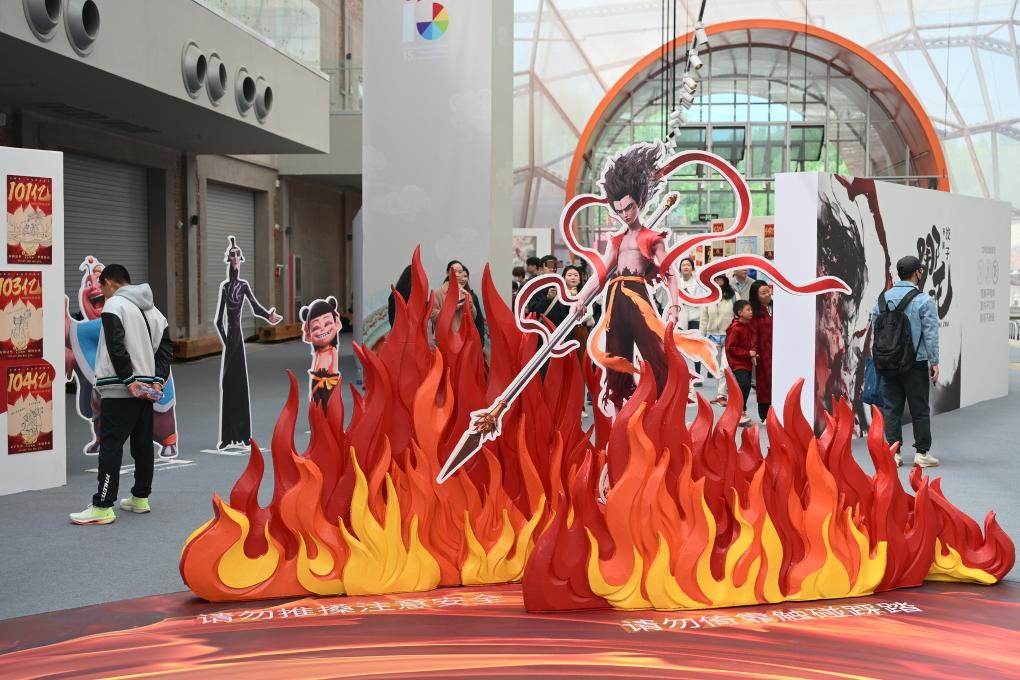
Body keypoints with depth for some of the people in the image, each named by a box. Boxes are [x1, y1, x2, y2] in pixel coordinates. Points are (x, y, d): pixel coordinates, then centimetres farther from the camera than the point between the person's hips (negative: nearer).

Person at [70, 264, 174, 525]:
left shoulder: (114, 305, -8)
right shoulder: (152, 310, 17)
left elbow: (116, 347, -19)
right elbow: (165, 347, 12)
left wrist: (129, 381, -17)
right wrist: (158, 380, 4)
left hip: (119, 390, -8)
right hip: (147, 389, 8)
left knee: (110, 446, -7)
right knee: (143, 444, 13)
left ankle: (103, 507, -8)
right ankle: (140, 498, 21)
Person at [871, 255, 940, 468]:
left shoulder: (883, 298, 5)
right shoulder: (924, 301, -9)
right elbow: (930, 334, -8)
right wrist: (934, 362, -2)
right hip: (916, 363, -4)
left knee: (891, 408, 7)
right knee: (919, 409, 5)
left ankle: (893, 452, 7)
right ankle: (922, 452, 9)